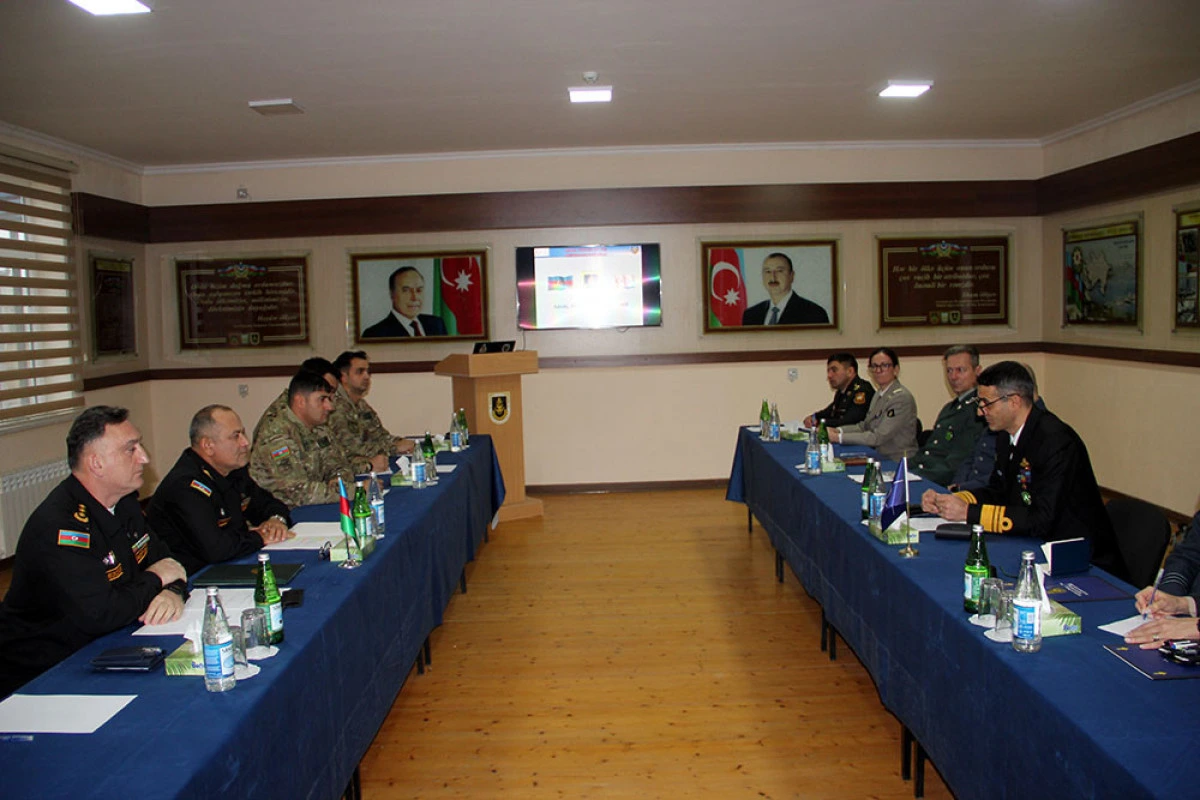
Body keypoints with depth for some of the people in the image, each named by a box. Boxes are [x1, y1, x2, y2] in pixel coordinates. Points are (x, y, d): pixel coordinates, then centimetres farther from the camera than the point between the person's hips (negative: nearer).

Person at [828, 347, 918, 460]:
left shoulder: (902, 398, -16)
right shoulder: (880, 394, 11)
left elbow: (879, 437, -20)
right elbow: (866, 425, 17)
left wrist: (839, 437, -20)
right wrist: (838, 430, 0)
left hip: (898, 463, -8)